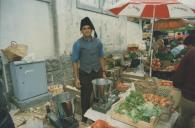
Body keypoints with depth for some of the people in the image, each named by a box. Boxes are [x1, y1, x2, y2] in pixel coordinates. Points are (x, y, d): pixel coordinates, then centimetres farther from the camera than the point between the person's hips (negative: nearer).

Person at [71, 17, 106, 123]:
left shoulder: (98, 42, 1)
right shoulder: (78, 44, -8)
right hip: (84, 74, -2)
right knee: (85, 97, 9)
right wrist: (76, 78, -10)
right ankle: (85, 118, 30)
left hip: (97, 73, 3)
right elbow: (75, 61, -7)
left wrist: (103, 72, 7)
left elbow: (101, 57, 8)